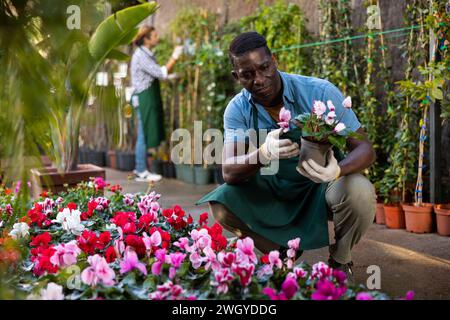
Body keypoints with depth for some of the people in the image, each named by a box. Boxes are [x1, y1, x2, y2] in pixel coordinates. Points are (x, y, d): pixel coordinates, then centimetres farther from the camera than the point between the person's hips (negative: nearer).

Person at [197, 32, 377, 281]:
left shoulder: (320, 92, -19)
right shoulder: (238, 110, -11)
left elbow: (364, 148, -20)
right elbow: (229, 173, -22)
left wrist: (337, 170, -45)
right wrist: (263, 154, -45)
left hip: (321, 186, -2)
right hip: (274, 191, 2)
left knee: (359, 192, -34)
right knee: (221, 204, -23)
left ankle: (340, 262, 0)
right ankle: (284, 256, 5)